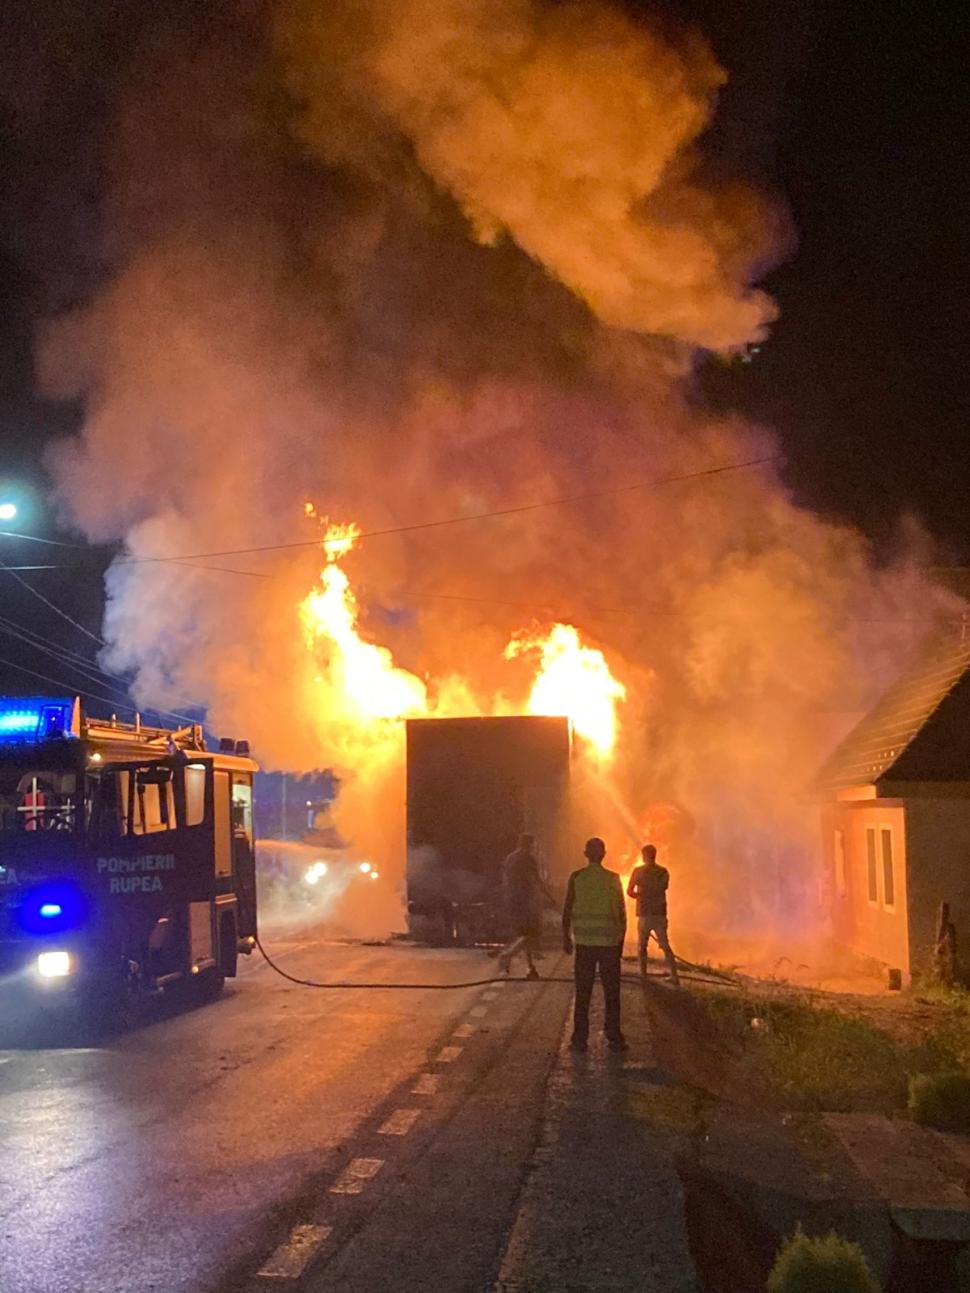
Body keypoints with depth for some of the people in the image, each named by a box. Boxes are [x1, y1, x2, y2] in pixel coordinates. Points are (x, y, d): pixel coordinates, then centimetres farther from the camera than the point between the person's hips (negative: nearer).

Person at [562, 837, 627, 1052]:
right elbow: (622, 913, 1)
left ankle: (580, 1039, 5)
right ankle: (614, 1038, 7)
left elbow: (567, 911, -2)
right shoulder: (613, 879, -2)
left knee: (582, 993, 5)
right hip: (609, 941, 0)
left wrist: (566, 938, 8)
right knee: (611, 992, 7)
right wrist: (621, 941, 11)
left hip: (584, 941, 0)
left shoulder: (576, 877, -3)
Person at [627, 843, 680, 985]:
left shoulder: (638, 871, -6)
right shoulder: (663, 872, 1)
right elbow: (663, 889, 12)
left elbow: (630, 891, -3)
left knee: (642, 945, 12)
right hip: (660, 913, 2)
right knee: (665, 945, 8)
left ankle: (643, 974, 11)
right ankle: (674, 975, 1)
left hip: (644, 913, -2)